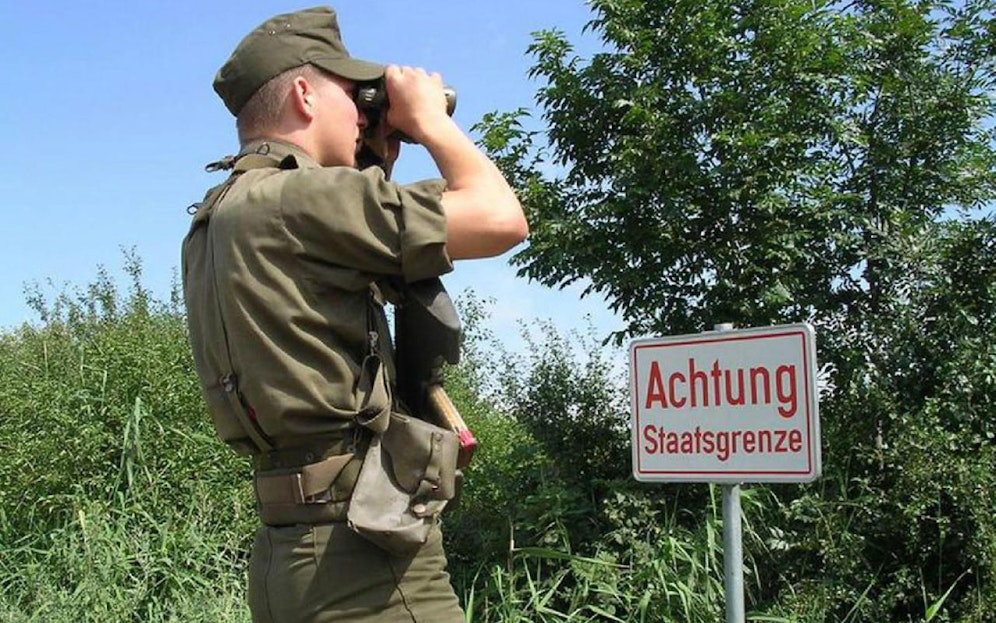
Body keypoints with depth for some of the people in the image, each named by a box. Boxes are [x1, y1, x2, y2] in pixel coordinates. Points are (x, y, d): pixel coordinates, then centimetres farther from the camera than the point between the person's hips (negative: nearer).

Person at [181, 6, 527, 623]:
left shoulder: (216, 222, 14)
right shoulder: (295, 200, -15)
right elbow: (500, 218, -18)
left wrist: (379, 166, 21)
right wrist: (430, 119, -2)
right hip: (361, 554, -10)